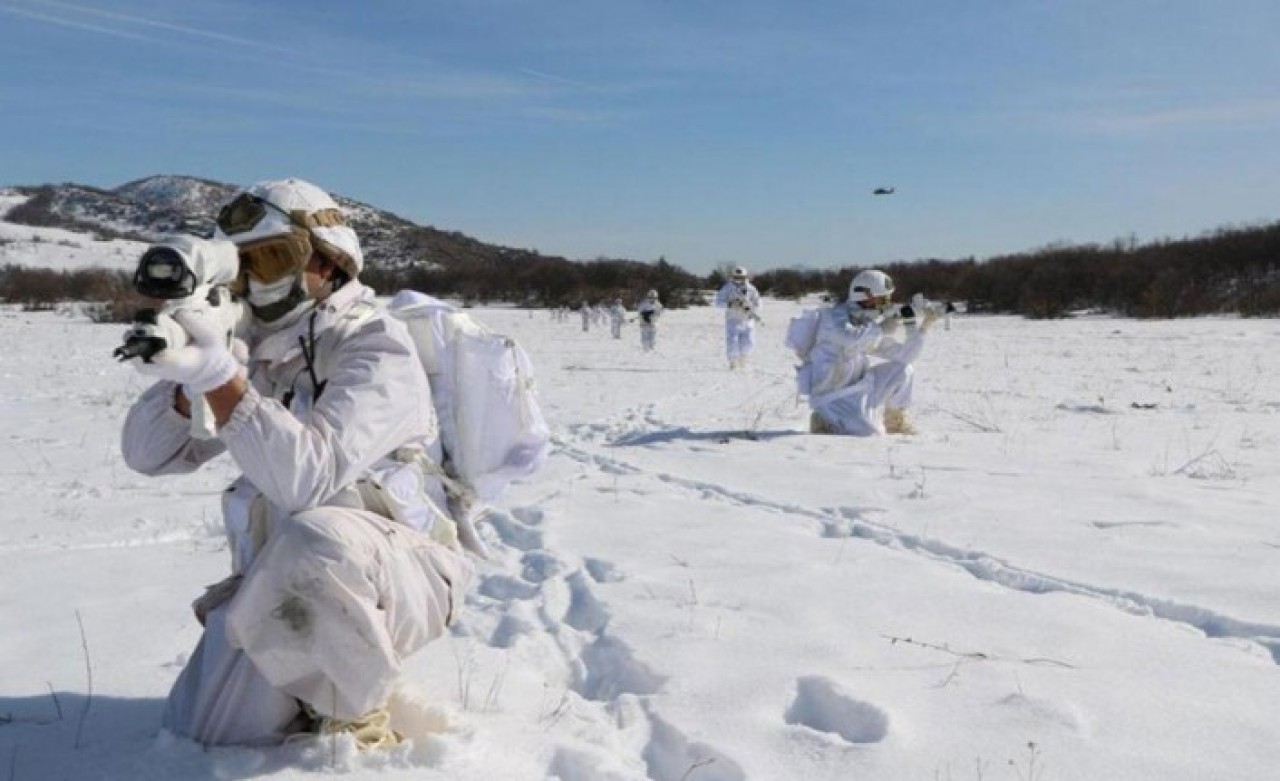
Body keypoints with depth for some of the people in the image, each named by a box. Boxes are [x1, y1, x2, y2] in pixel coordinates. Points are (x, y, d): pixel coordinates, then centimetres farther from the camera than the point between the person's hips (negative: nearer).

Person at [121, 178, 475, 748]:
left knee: (312, 543, -39)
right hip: (278, 585, 7)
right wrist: (191, 378, -16)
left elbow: (309, 477, -30)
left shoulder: (376, 349, -16)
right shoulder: (255, 353, 6)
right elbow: (148, 453, 3)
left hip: (391, 576, -7)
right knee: (201, 740, 1)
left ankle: (356, 716, -12)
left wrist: (221, 380, -35)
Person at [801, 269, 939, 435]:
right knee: (873, 435, -20)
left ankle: (894, 421, 22)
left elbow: (904, 356, 8)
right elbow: (849, 339, -35)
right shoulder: (835, 315, -12)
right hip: (832, 396, -8)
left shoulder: (872, 325, 9)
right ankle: (826, 421, 1)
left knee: (902, 371, 6)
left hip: (858, 388, 8)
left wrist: (924, 326, 0)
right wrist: (880, 329, -26)